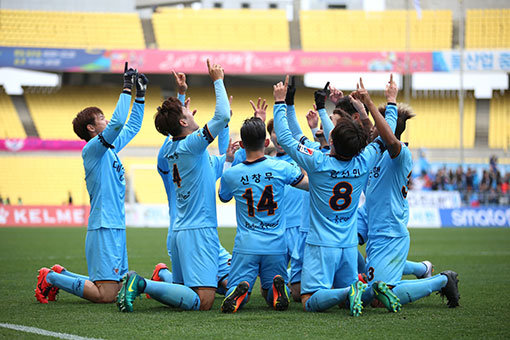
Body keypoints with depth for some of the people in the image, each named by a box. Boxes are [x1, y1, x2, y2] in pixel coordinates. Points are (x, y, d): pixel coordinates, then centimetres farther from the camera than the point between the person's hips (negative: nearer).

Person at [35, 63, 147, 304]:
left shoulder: (111, 148, 17)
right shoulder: (92, 148, -9)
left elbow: (132, 126, 31)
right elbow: (118, 123, -22)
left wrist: (140, 96, 23)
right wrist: (127, 87, -16)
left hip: (116, 228, 10)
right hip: (103, 229, -10)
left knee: (117, 287, 11)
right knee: (105, 295, -14)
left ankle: (61, 275, 20)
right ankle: (51, 278, 1)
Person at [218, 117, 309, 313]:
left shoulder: (231, 174, -4)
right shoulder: (281, 168, -7)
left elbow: (223, 197, 19)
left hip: (245, 247, -1)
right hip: (276, 246, 1)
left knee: (233, 290, 6)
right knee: (272, 296, 15)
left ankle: (240, 291, -30)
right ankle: (277, 288, -20)